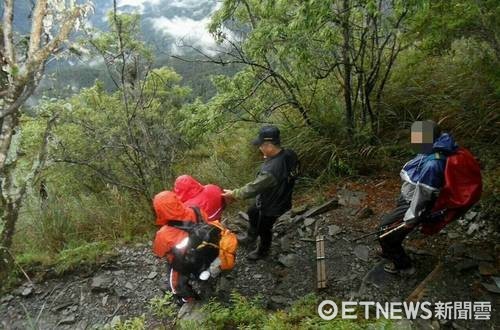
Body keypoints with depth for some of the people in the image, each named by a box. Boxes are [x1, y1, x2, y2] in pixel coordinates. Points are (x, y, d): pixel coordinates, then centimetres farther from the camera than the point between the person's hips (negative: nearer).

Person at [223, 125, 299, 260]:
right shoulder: (289, 154, -17)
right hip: (279, 197, 8)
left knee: (264, 228, 21)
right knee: (252, 213, 31)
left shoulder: (271, 170, -43)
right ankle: (251, 237, 57)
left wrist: (233, 194, -14)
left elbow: (253, 188, -29)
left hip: (272, 206, -8)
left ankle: (263, 251, 52)